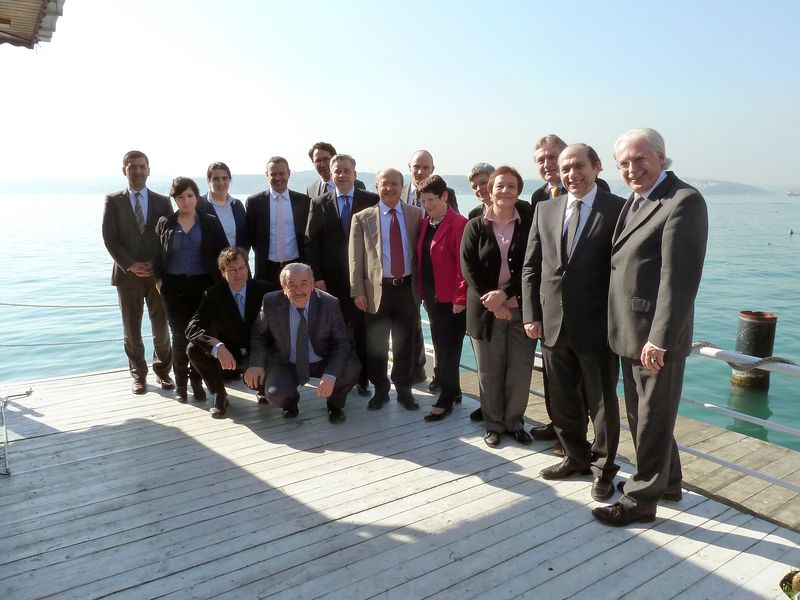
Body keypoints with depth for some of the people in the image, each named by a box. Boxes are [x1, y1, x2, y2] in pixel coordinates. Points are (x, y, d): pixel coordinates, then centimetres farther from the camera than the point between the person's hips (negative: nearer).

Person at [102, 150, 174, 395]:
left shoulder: (162, 201, 7)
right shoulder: (113, 201, 3)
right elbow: (109, 238, -2)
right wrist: (130, 265, -12)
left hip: (158, 273, 1)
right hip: (127, 274, -1)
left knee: (161, 326, 6)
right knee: (132, 328, 7)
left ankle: (163, 371, 22)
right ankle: (138, 374, 20)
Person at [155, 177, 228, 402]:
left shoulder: (210, 223, 3)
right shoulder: (164, 223, 6)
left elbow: (222, 253, 1)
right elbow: (156, 254, 8)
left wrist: (218, 282, -6)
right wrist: (158, 279, -3)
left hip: (201, 284, 0)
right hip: (174, 286, 1)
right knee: (179, 335, 4)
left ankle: (197, 381, 16)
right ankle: (180, 383, 17)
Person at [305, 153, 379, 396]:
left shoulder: (372, 200, 2)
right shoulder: (319, 203, 6)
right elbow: (311, 242, 3)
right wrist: (316, 276, -5)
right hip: (332, 280, 1)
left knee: (362, 331, 7)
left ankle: (362, 379, 20)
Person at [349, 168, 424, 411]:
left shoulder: (416, 214, 5)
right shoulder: (362, 218, 2)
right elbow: (355, 258, 0)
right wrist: (357, 291, -5)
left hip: (407, 287, 1)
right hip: (377, 289, -1)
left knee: (405, 343, 10)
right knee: (376, 344, 9)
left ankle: (404, 390, 26)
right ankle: (380, 390, 26)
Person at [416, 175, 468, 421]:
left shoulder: (458, 224, -13)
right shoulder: (425, 223, 11)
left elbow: (464, 264, -16)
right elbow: (422, 259, 12)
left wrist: (460, 299, -16)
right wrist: (422, 293, 8)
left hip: (451, 298, -7)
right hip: (432, 296, 8)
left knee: (448, 348, 1)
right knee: (439, 345, 15)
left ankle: (446, 400, 12)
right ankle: (452, 389, 30)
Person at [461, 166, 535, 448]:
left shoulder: (529, 224, 2)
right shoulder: (475, 226, 4)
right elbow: (468, 267, -3)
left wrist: (504, 293, -15)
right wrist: (491, 300, -13)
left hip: (520, 308, 0)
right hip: (487, 309, 0)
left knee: (520, 370, 5)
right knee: (489, 371, 7)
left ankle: (514, 422, 23)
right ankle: (494, 424, 22)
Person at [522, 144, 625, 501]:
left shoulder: (618, 209, -6)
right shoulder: (545, 209, 7)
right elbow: (530, 267, 8)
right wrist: (531, 314, 2)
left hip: (597, 325, -4)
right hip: (553, 324, 4)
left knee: (601, 402, 11)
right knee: (562, 400, 16)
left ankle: (603, 467, 31)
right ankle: (575, 457, 38)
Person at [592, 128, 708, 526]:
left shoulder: (683, 201, -16)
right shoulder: (633, 201, 13)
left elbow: (680, 278, -22)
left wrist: (659, 339, -23)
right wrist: (620, 329, 10)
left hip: (657, 337, -9)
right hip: (629, 333, 9)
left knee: (653, 419, 6)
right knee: (641, 415, 21)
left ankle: (641, 500, 22)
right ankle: (667, 481, 41)